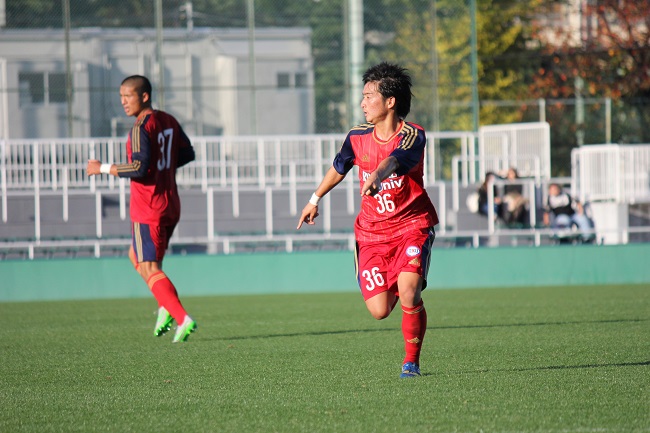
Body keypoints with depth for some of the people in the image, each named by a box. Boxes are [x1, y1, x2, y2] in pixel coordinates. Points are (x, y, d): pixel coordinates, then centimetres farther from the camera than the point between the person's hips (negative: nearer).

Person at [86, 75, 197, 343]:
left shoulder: (141, 128, -17)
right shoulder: (168, 121, 9)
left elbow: (139, 167, -25)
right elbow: (187, 154, 19)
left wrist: (103, 168, -15)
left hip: (147, 211, -9)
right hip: (170, 207, 9)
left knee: (149, 268, -6)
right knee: (137, 256, 24)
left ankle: (182, 319, -16)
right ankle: (166, 309, 10)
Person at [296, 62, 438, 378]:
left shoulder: (412, 136, -15)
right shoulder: (358, 138, 0)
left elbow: (393, 161, -38)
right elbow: (338, 169, 21)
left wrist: (377, 176, -58)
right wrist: (314, 200, 31)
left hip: (412, 225, -4)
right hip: (371, 232, 4)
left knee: (409, 293, -26)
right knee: (379, 311, -6)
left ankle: (411, 361, -3)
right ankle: (392, 288, 34)